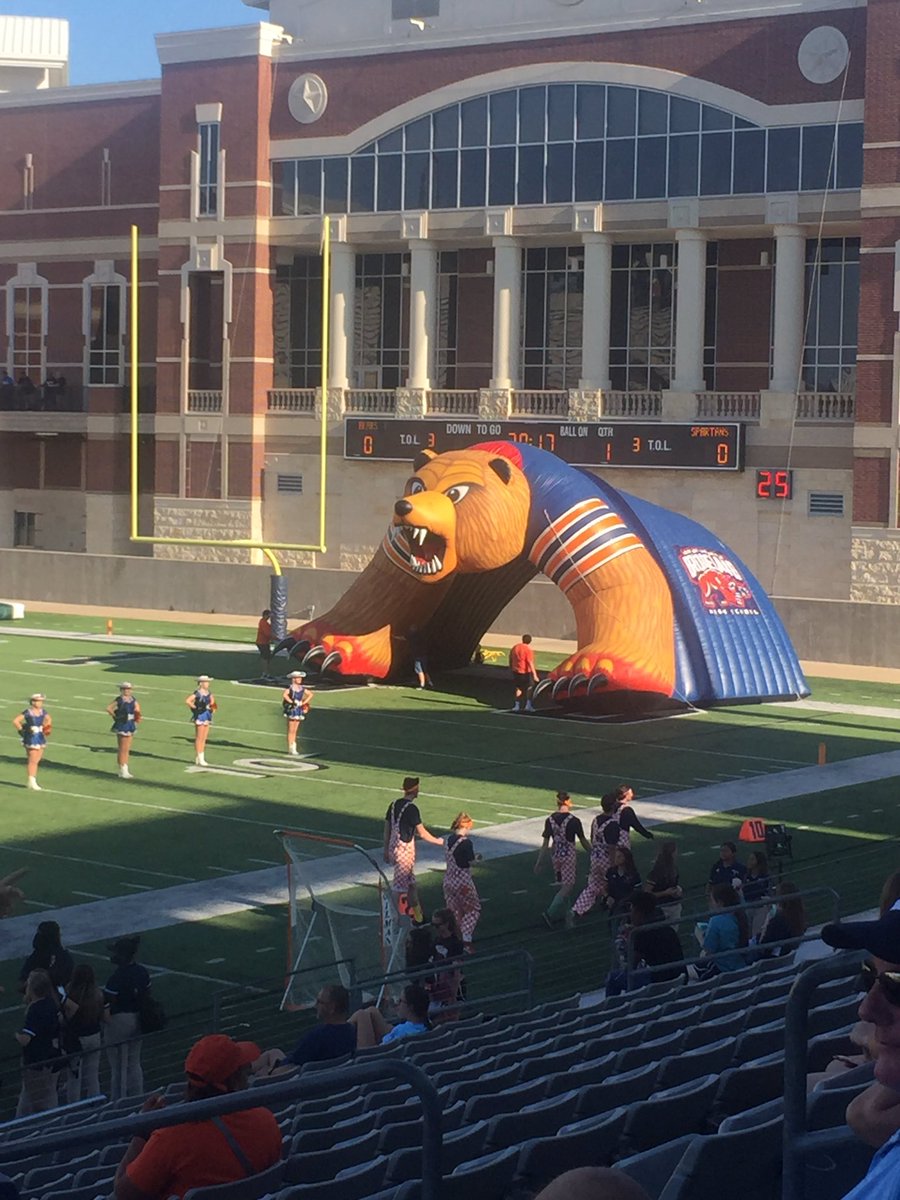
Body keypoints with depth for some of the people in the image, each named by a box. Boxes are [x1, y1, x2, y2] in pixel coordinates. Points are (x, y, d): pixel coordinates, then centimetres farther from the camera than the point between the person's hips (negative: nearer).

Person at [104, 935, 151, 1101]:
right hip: (137, 1022, 8)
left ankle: (118, 1102, 9)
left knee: (118, 1067, 3)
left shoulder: (116, 978, -22)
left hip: (118, 1022, -8)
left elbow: (107, 1004, -20)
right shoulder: (142, 972, 1)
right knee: (134, 1065, 18)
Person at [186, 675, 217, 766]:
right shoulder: (197, 693, -16)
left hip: (207, 716, 8)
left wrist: (212, 707, 6)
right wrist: (195, 707, -18)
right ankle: (199, 759, 2)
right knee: (199, 738, -2)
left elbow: (212, 701, 25)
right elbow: (187, 701, -24)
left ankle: (201, 758, 19)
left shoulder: (209, 693, 8)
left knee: (204, 738, 11)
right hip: (200, 716, -8)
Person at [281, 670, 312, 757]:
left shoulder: (302, 688, 8)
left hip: (299, 710, 6)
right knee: (291, 730, -3)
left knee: (295, 731, 11)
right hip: (291, 710, -6)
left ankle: (293, 748, 16)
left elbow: (310, 694, 17)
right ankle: (290, 748, 0)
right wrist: (292, 702, -22)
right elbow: (284, 695, -28)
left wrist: (304, 703, 5)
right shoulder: (290, 687, -11)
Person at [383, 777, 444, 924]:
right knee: (401, 885, -3)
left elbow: (387, 829, 12)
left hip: (393, 847, 8)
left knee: (410, 882, 19)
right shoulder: (411, 808, -16)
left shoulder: (393, 805, 7)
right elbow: (421, 833, -14)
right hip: (405, 849, -8)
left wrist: (386, 850, 20)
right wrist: (437, 841, 1)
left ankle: (416, 913, 28)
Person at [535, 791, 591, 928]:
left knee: (562, 886, 19)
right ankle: (550, 914, -17)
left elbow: (545, 843, 1)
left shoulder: (550, 820, 0)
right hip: (569, 856, -5)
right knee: (567, 887, -3)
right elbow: (583, 841, -4)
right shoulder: (573, 820, -11)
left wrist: (539, 862, 7)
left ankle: (566, 913, 25)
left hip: (555, 855, 5)